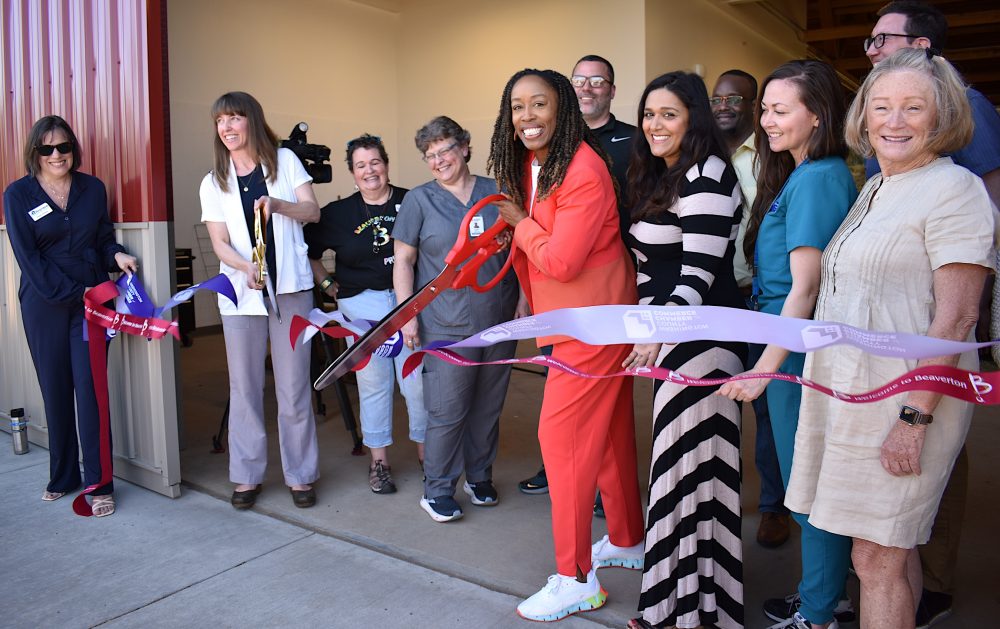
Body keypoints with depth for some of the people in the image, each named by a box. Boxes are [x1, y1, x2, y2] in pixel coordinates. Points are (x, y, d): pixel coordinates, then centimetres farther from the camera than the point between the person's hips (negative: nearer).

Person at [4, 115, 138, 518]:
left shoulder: (93, 188, 5)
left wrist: (116, 255, -8)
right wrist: (73, 293, -13)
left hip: (91, 300, 0)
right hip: (44, 304, 0)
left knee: (90, 389, -4)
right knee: (55, 391, 8)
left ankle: (99, 484, 1)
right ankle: (62, 476, 24)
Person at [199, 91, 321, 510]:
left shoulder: (285, 161, 6)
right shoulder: (213, 183, 8)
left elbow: (313, 212, -1)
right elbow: (220, 244, 0)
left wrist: (278, 204, -21)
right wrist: (246, 267, -21)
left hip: (290, 287, -1)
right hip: (241, 292, 2)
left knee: (294, 387, 2)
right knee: (244, 387, 5)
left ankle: (300, 475, 14)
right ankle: (246, 475, 18)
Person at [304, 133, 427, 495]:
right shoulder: (339, 213, 6)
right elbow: (308, 253, 14)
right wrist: (328, 285, 5)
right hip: (362, 305, 1)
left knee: (418, 381, 1)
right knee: (373, 384, 7)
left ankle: (425, 452, 22)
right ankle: (378, 462, 21)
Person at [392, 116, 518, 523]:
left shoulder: (495, 192, 9)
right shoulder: (419, 200, 2)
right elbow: (403, 261, 0)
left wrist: (522, 299, 8)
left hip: (498, 320, 3)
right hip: (447, 325, -3)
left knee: (488, 406, 12)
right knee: (447, 411, -2)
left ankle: (479, 477, 29)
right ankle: (437, 490, 13)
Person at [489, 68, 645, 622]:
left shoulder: (584, 170, -22)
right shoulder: (529, 165, 8)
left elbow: (560, 261, -25)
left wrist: (520, 221, -12)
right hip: (576, 319, 10)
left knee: (561, 435, -6)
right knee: (608, 431, 19)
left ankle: (575, 580, 8)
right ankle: (626, 541, 37)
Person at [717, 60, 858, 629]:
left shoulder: (816, 179, -16)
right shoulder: (811, 175, 13)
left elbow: (805, 287, -20)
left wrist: (765, 368, -20)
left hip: (800, 347, -10)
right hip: (800, 344, 10)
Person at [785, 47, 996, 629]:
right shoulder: (876, 188, 16)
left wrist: (915, 417, -20)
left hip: (907, 397, -8)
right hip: (852, 387, 8)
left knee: (878, 558, -1)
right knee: (893, 549, 16)